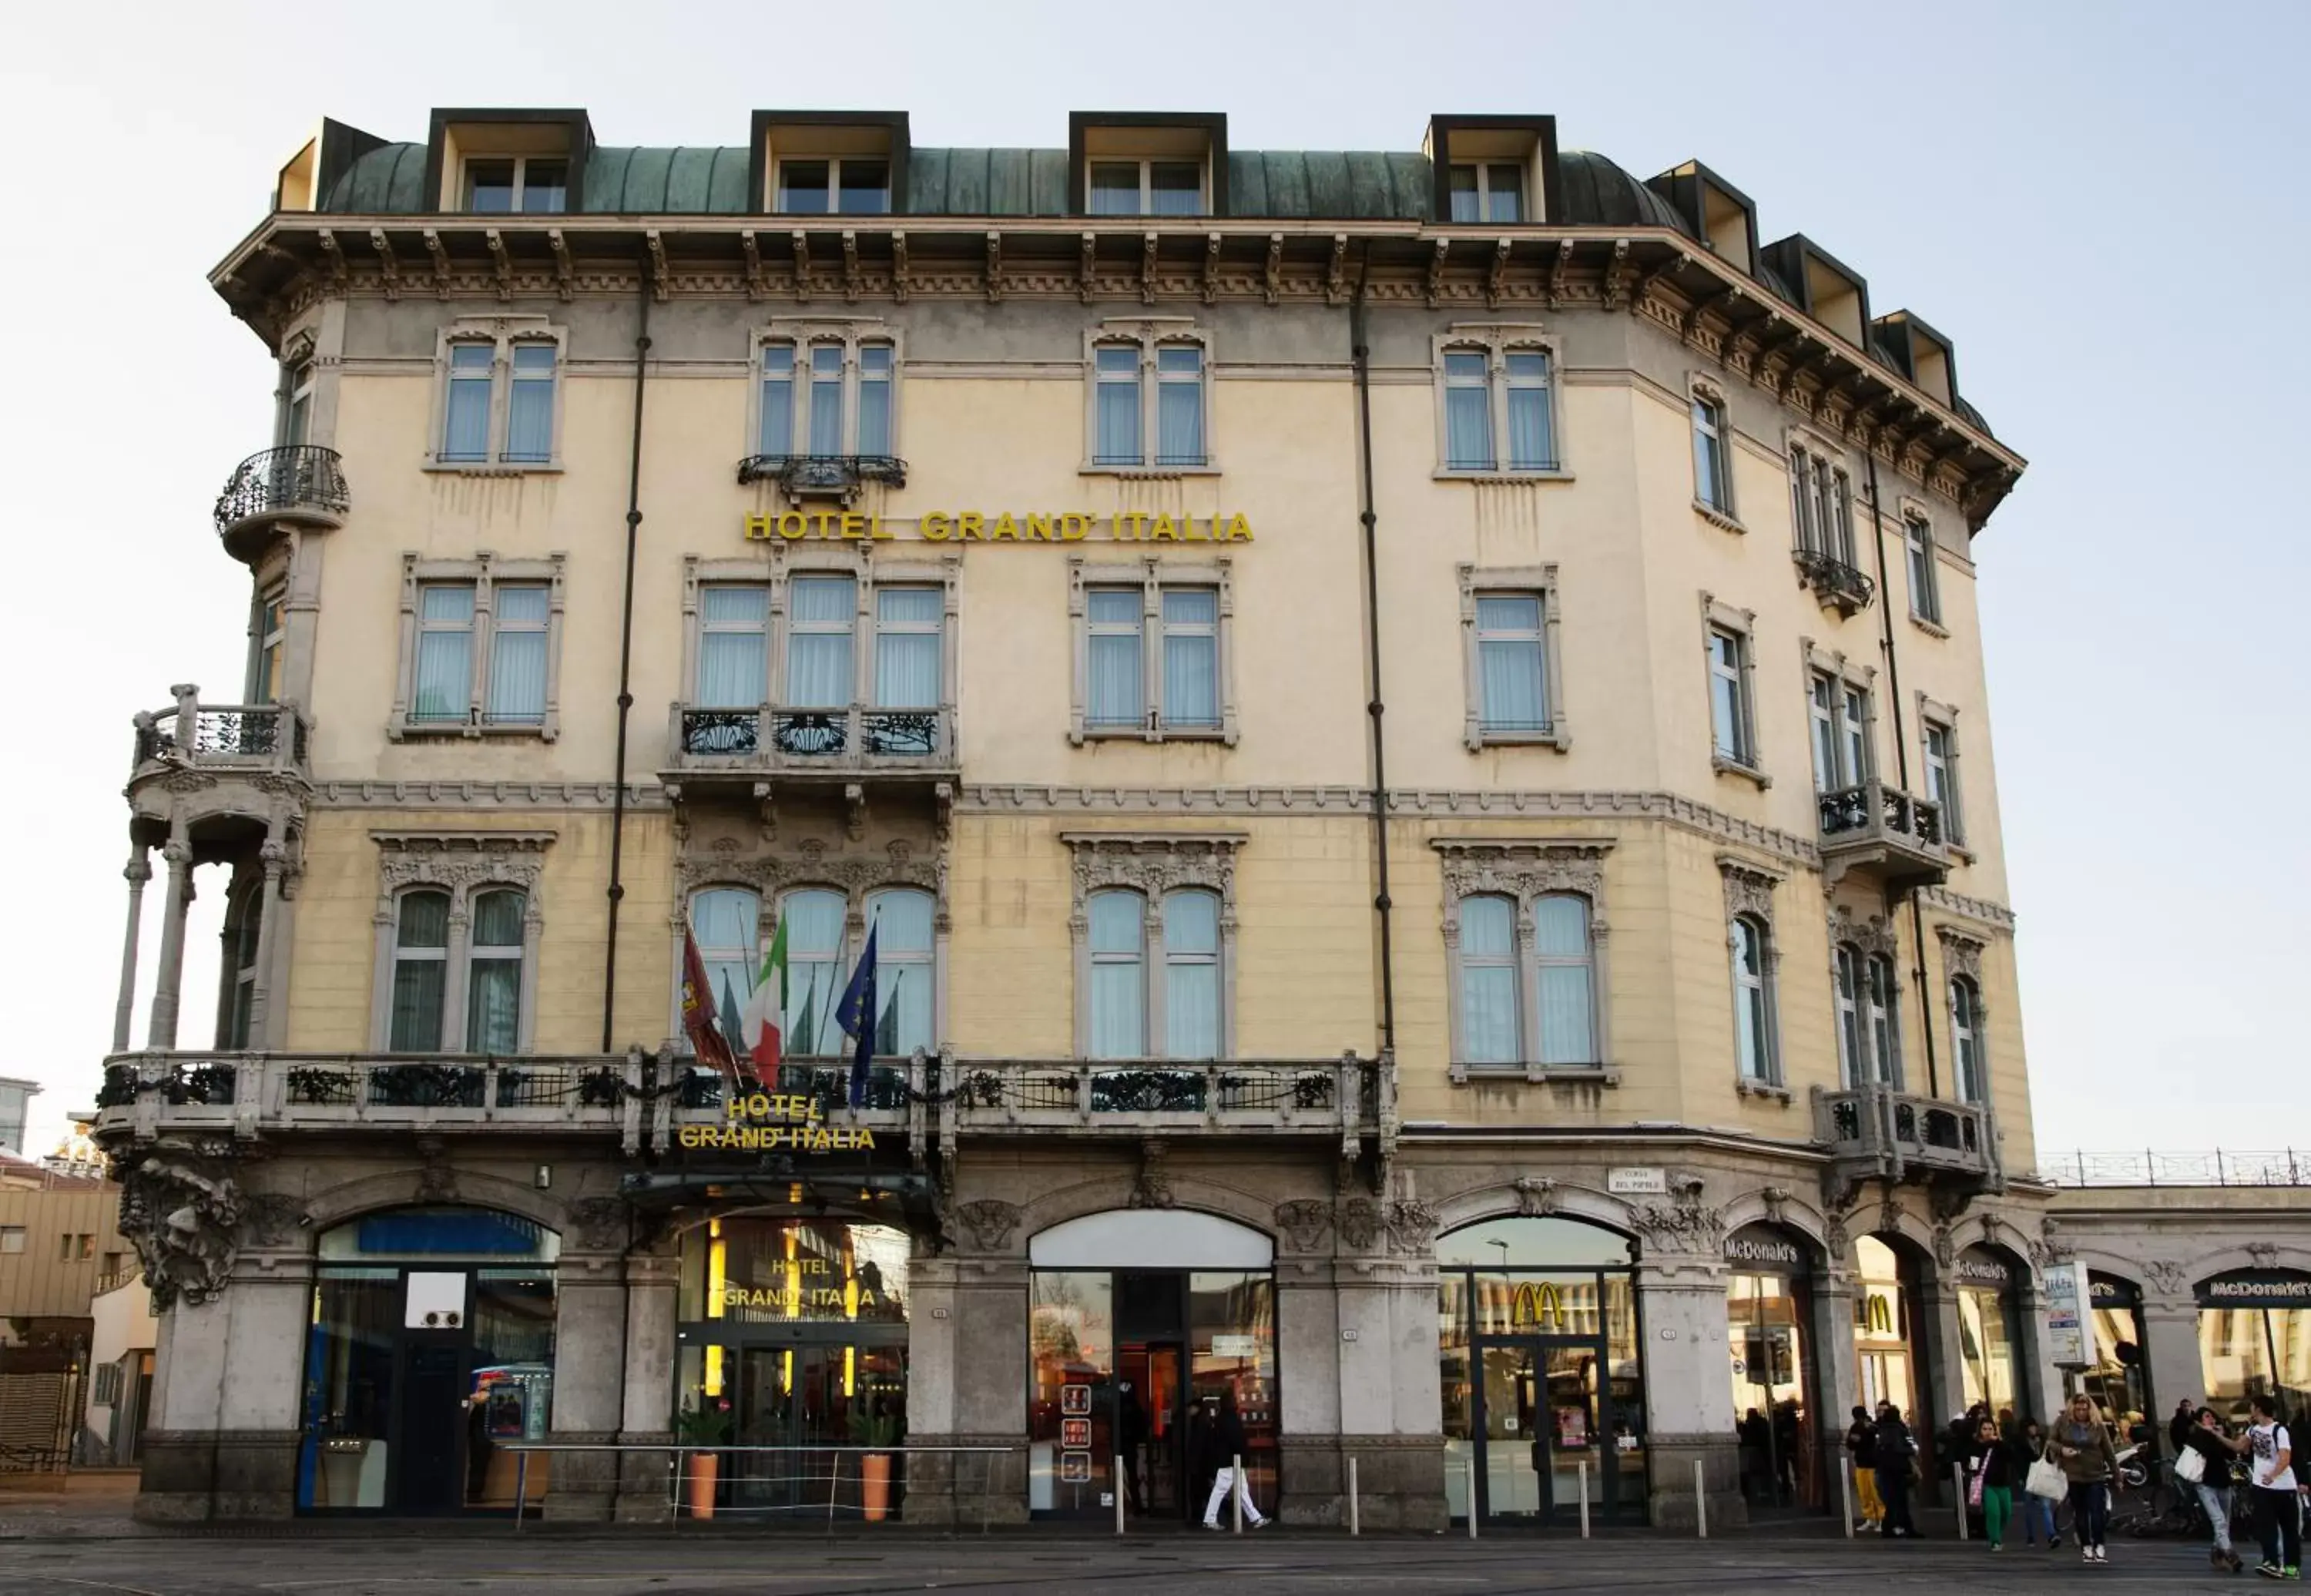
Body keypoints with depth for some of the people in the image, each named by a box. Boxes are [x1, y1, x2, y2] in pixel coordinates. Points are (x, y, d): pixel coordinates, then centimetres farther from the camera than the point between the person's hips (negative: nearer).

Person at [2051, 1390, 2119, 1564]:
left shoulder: (2098, 1426, -4)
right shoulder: (2062, 1423, -3)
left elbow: (2109, 1453, 2)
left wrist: (2117, 1476, 4)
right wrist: (2061, 1449, -15)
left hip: (2096, 1476, -1)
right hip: (2073, 1476, 1)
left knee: (2097, 1512, -6)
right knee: (2080, 1513, 8)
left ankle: (2100, 1547, 1)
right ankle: (2086, 1547, 17)